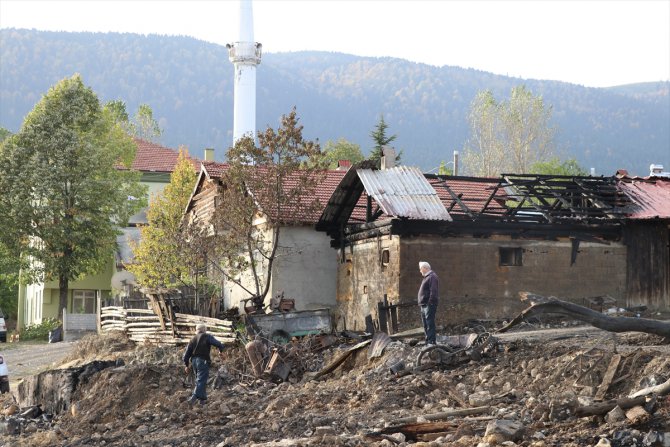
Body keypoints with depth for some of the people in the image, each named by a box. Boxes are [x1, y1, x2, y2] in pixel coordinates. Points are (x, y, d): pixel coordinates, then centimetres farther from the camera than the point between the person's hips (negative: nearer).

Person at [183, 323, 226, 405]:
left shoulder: (193, 339, 13)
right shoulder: (207, 337, -2)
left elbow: (187, 353, 12)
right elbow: (218, 344, -12)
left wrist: (186, 365, 18)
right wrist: (221, 351, 9)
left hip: (194, 361, 6)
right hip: (203, 361, -6)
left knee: (199, 380, 19)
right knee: (201, 380, -9)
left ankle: (202, 398, 21)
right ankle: (195, 396, -27)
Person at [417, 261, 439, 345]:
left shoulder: (432, 277, -12)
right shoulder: (426, 277, 20)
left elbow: (433, 291, -21)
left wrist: (430, 302, -24)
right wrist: (421, 303, 18)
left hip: (429, 305, -11)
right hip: (424, 305, 11)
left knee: (429, 323, -12)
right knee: (425, 325, 14)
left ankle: (431, 341, -13)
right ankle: (427, 341, 20)